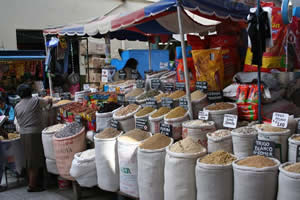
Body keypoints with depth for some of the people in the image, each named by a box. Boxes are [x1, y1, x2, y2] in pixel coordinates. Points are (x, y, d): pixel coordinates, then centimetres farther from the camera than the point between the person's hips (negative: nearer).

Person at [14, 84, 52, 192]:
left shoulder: (17, 107, 9)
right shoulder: (35, 101, -7)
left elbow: (19, 122, 12)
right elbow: (49, 101, 8)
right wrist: (49, 101, 29)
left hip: (23, 134, 6)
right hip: (35, 133, -6)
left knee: (29, 160, 14)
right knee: (36, 160, -1)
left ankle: (32, 181, 23)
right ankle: (32, 186, 1)